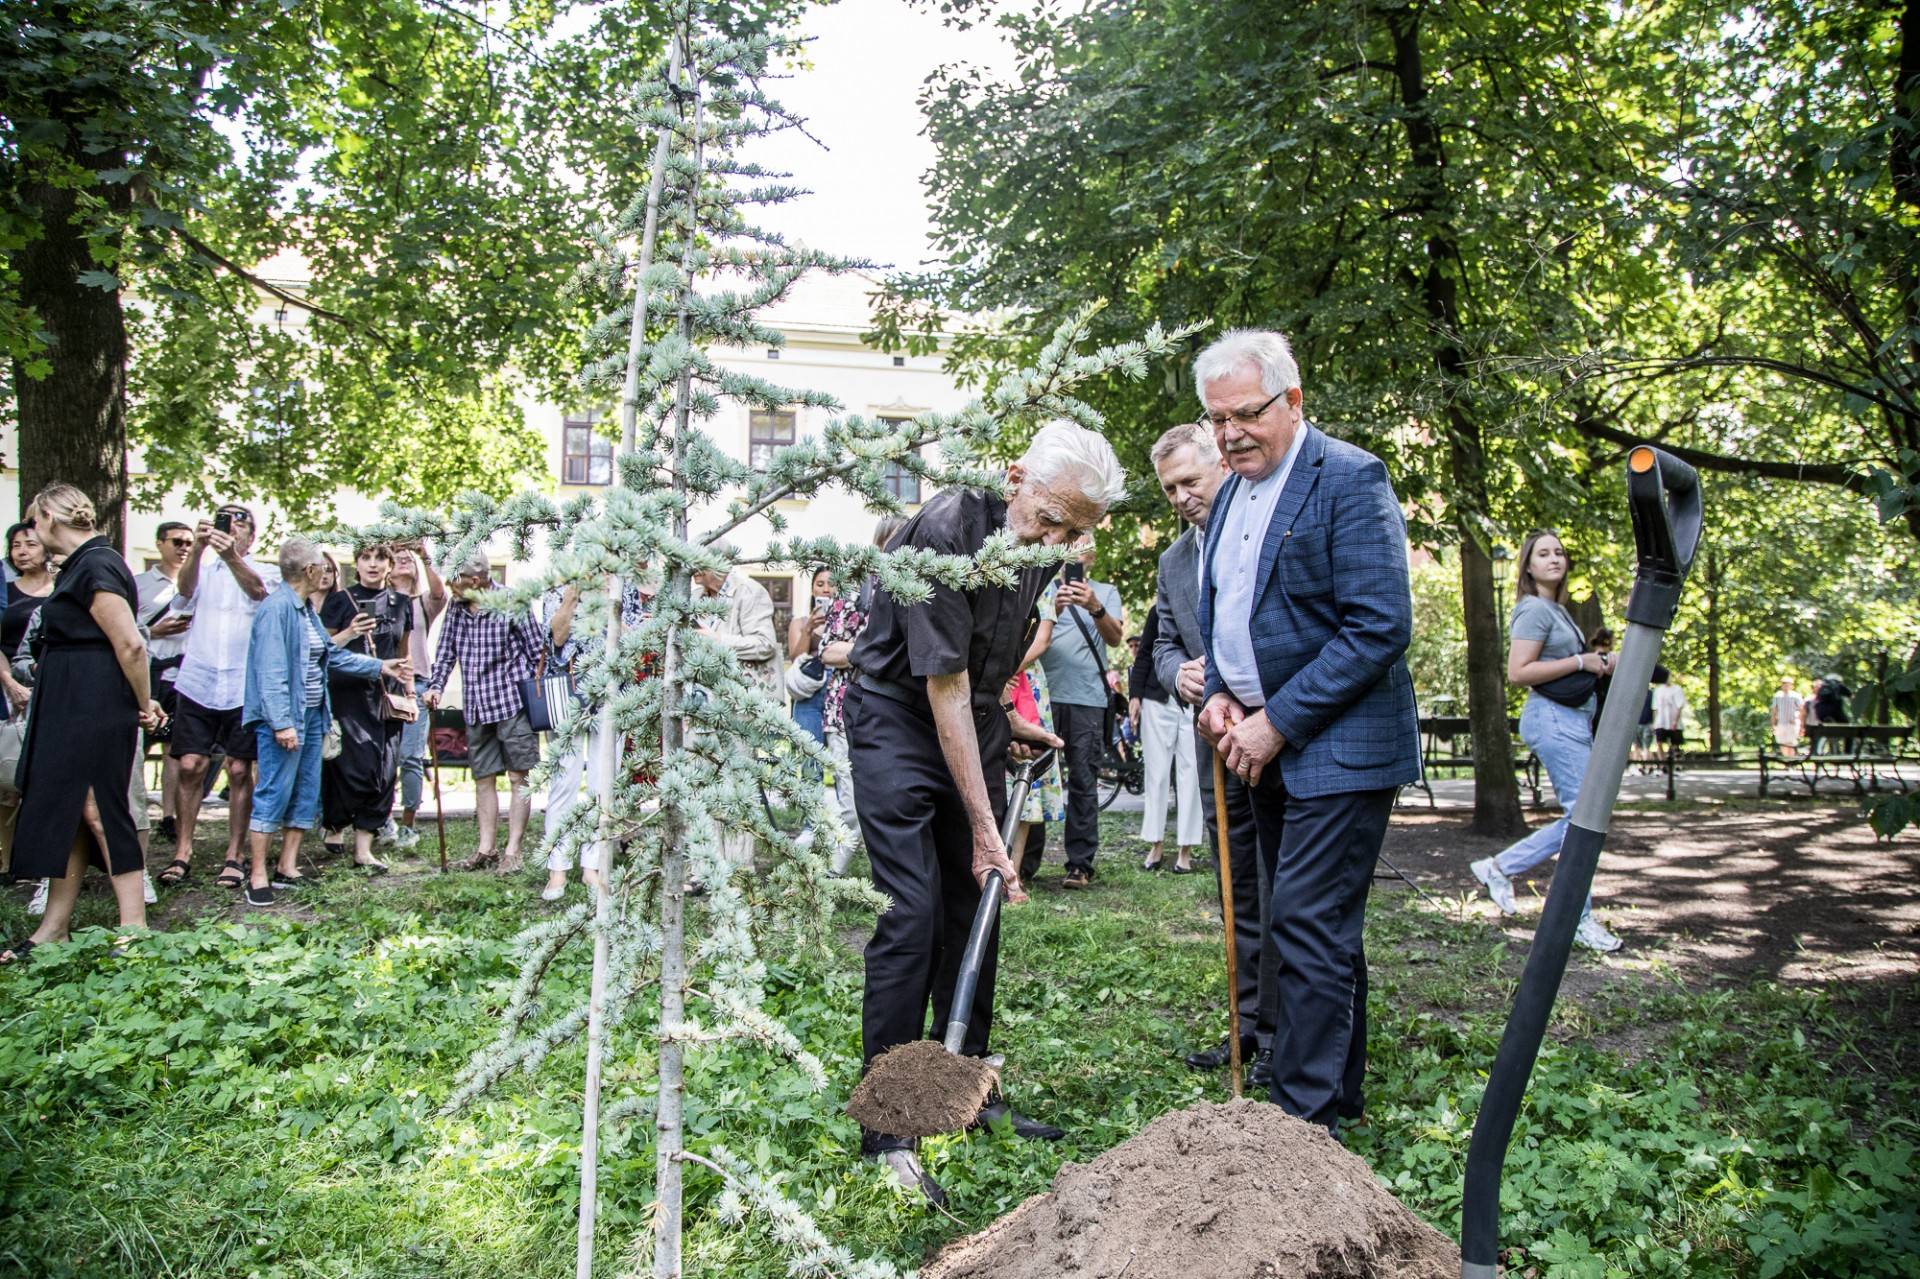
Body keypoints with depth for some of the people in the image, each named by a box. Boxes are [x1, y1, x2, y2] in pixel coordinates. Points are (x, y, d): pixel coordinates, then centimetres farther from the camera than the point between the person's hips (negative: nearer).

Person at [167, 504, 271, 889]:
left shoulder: (262, 573, 7)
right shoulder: (203, 572, 11)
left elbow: (257, 589, -17)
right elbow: (185, 588, -12)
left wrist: (231, 557, -38)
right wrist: (198, 547, -31)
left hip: (244, 688, -1)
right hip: (198, 684, 1)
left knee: (239, 770, 1)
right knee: (190, 766, -2)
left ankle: (234, 856, 9)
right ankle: (183, 851, 9)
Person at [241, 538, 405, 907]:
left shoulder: (307, 610, 13)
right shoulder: (276, 608, -16)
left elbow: (331, 655, 22)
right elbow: (271, 671, -21)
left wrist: (379, 667, 25)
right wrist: (281, 722, -24)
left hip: (312, 717, 10)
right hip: (284, 718, -10)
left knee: (306, 794, 12)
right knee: (274, 794, -5)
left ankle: (287, 869, 20)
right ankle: (258, 875, 3)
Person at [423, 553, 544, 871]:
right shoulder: (456, 608, 7)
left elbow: (536, 648, -6)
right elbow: (446, 651, 13)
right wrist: (436, 687, -1)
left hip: (512, 701, -6)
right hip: (476, 706, 6)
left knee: (517, 777, 0)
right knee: (483, 778, 12)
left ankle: (513, 851, 5)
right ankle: (487, 847, 22)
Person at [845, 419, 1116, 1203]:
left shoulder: (1045, 547, -3)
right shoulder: (947, 531, -27)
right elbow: (945, 685, -26)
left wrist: (1006, 719, 13)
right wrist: (984, 828, -25)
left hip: (974, 718, 7)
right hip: (900, 718, -7)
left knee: (974, 911, 8)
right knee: (912, 912, -13)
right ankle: (885, 1129, -6)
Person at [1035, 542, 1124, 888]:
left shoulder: (1105, 592, 14)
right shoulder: (1044, 591, 14)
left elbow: (1115, 637, -3)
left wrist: (1096, 609, -22)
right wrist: (1053, 611, -18)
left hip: (1088, 700, -1)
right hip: (1045, 695, 1)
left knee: (1083, 782, -2)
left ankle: (1080, 863, 1)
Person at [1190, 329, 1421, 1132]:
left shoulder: (1348, 478, -13)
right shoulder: (1232, 490, 13)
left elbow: (1380, 628, -20)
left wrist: (1278, 722, -19)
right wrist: (1219, 693, 1)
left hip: (1338, 746, -8)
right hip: (1266, 745, 8)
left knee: (1308, 927, -9)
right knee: (1321, 927, 16)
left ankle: (1306, 1117, 1)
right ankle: (1340, 1090, 29)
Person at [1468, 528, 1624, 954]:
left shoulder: (1557, 610, 19)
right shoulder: (1535, 609, -11)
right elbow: (1518, 672, -20)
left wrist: (1603, 663, 14)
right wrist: (1581, 662, -15)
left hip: (1573, 718, 10)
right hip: (1553, 717, -10)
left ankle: (1499, 867, 19)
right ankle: (1579, 920, -1)